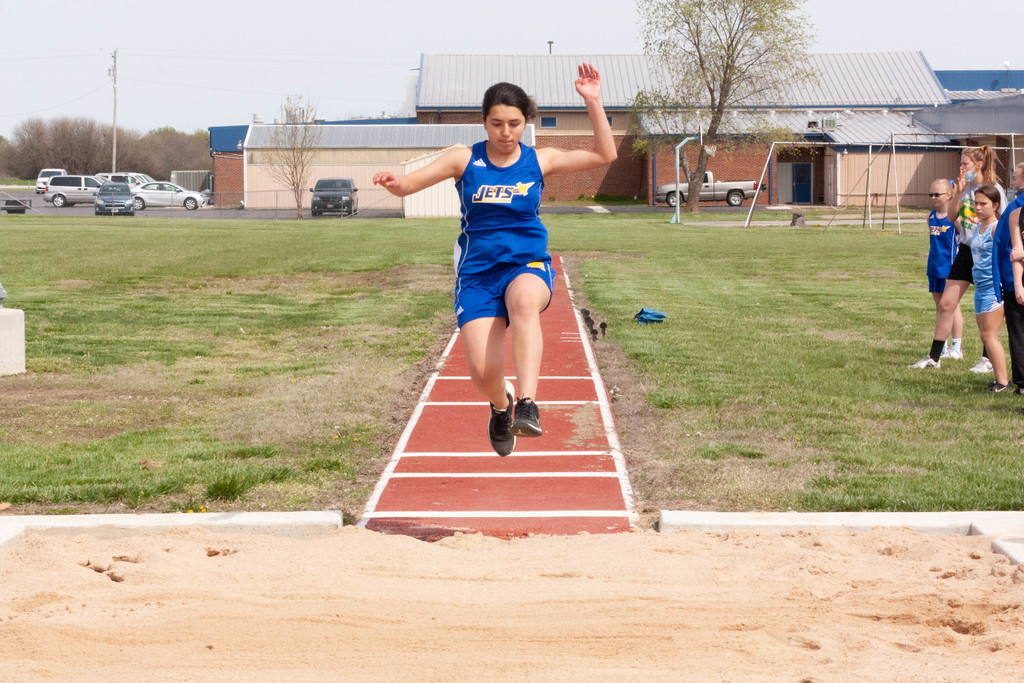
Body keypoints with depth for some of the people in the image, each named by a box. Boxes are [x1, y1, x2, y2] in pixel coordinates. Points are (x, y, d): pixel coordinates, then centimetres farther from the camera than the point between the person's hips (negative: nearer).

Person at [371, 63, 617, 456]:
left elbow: (605, 155, 1)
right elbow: (409, 184, -3)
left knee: (524, 301, -40)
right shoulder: (464, 160, 1)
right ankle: (501, 405, 25)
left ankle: (527, 404, -46)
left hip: (528, 264, -1)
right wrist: (394, 183, -27)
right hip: (477, 272, 1)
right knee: (482, 373, -14)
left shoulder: (540, 161, 3)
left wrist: (593, 102, -9)